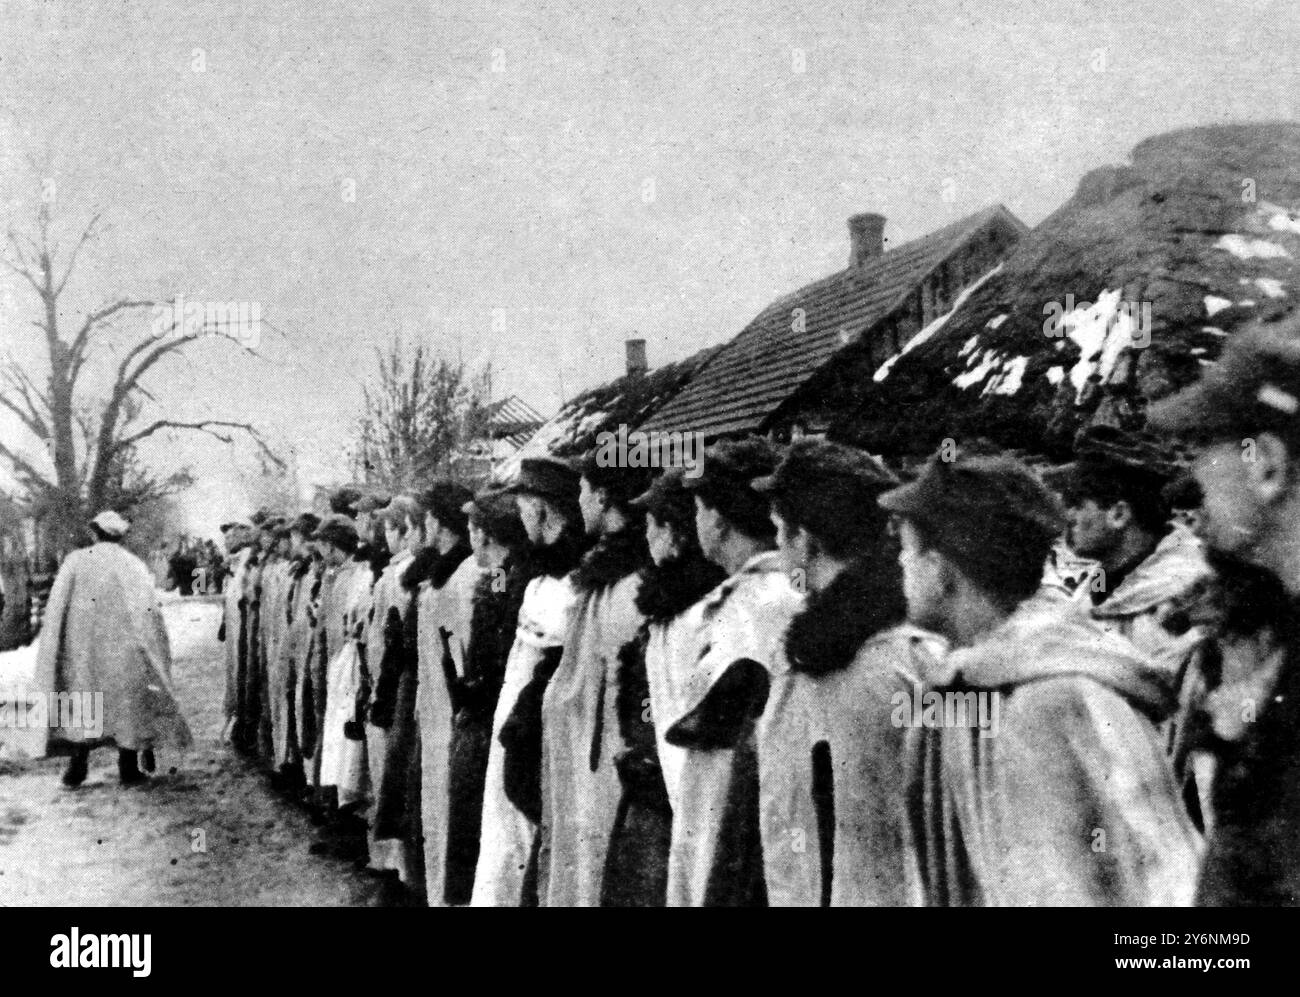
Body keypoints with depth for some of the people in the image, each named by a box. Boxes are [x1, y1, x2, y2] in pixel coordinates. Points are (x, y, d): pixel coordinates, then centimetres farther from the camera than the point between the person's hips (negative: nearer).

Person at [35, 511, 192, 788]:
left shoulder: (75, 561, 0)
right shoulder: (133, 565, -2)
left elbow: (56, 608, -1)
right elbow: (149, 611, -4)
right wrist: (158, 650, 6)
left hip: (83, 648, 1)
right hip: (123, 648, -1)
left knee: (82, 703, 10)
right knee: (128, 702, 8)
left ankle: (77, 767, 5)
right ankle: (129, 769, 9)